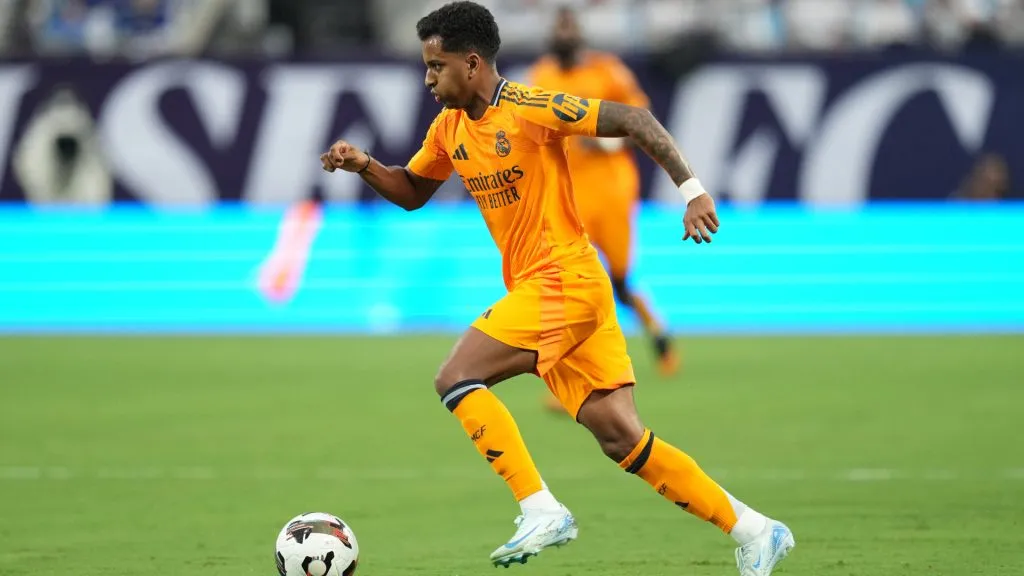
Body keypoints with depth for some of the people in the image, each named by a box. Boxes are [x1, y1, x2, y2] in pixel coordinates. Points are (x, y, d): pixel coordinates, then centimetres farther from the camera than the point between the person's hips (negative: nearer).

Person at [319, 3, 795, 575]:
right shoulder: (450, 128, 13)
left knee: (456, 378, -15)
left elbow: (633, 120, -14)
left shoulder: (528, 109, -12)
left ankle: (542, 511, -16)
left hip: (563, 282, -8)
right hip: (534, 288, 8)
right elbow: (412, 192, 28)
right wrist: (364, 165, 9)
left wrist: (692, 189, -20)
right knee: (621, 437, 2)